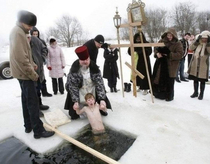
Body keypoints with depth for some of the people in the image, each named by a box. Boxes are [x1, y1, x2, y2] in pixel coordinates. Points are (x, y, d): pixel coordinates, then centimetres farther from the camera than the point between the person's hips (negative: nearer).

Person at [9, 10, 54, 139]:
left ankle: (28, 126, 26)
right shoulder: (18, 32, -17)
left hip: (23, 73, 11)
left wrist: (32, 64, 8)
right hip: (25, 74, -11)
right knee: (33, 102, -7)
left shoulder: (19, 32, 16)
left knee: (26, 100, 15)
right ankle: (38, 130, 0)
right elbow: (21, 58, -24)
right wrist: (33, 74, -19)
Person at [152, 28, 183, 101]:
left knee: (169, 82, 0)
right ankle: (159, 94, 32)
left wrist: (169, 55, -21)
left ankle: (169, 96, 20)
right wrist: (157, 53, -8)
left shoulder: (178, 43, -5)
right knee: (159, 79, 12)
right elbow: (156, 49, 14)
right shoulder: (162, 41, 6)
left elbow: (180, 54, -12)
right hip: (160, 64, 4)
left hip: (171, 66, -4)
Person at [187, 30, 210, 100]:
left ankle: (201, 94, 18)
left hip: (203, 66, -3)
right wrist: (197, 40, -16)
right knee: (195, 79, 12)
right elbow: (191, 48, -11)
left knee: (202, 80, 4)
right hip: (195, 65, 3)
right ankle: (195, 92, 28)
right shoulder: (197, 44, 6)